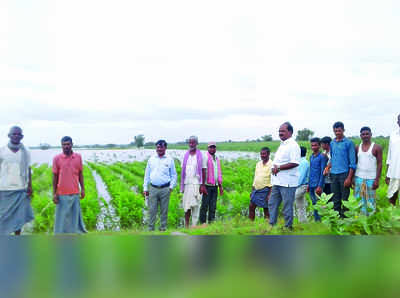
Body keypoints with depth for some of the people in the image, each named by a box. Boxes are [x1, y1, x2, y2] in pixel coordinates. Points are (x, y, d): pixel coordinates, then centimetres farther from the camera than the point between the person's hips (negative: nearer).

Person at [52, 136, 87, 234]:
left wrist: (83, 189, 6)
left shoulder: (78, 157, 2)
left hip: (75, 193, 2)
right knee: (62, 216, 6)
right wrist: (54, 193, -3)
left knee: (76, 216, 10)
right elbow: (55, 176, -1)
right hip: (62, 194, -2)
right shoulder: (57, 158, -4)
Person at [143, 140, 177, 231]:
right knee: (152, 210, 1)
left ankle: (163, 228, 15)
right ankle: (150, 229, 10)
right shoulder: (151, 159, 11)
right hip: (153, 188, 1)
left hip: (165, 189, -1)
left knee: (164, 210, 4)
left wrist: (171, 186, -2)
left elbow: (174, 175, 10)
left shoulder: (169, 160, 6)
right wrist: (145, 188, 10)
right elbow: (147, 174, 14)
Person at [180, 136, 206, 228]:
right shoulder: (186, 155, 11)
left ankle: (194, 226, 5)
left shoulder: (200, 156, -1)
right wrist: (182, 186, 10)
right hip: (187, 183, 3)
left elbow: (203, 171, -3)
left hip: (196, 184, -3)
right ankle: (186, 226, 11)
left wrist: (202, 185, -9)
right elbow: (183, 170, 13)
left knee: (195, 206, -2)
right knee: (186, 205, 3)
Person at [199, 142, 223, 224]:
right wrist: (203, 186, -17)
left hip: (215, 186, 6)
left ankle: (211, 222, 12)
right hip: (208, 185, -6)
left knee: (213, 206, 6)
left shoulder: (217, 159, 17)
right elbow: (203, 172, -11)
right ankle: (202, 222, 3)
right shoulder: (205, 158, -4)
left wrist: (220, 186, 15)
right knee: (205, 205, -3)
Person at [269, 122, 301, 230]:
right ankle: (271, 225, 24)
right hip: (277, 181, 9)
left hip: (287, 182, -9)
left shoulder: (293, 145, -12)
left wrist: (279, 167, -18)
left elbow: (295, 163, -21)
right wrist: (275, 168, 3)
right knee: (272, 203, 14)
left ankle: (288, 227, 11)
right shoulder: (282, 145, 17)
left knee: (287, 206, 0)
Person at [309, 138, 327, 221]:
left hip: (317, 185, -7)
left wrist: (320, 186, -16)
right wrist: (309, 184, 14)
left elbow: (322, 172, -11)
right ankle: (316, 220, 17)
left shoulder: (322, 156, -7)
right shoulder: (311, 157, 15)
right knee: (314, 204, 10)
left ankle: (319, 221, -1)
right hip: (311, 185, 7)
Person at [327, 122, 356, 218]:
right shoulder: (332, 143, 12)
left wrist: (349, 178, -13)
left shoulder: (348, 143, -4)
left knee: (344, 200, -1)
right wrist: (328, 167, 3)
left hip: (344, 174, -5)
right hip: (334, 174, 5)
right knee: (335, 200, 10)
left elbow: (352, 162, -6)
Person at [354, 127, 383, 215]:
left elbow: (379, 164, -5)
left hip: (371, 179, -3)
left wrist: (377, 180, -10)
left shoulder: (377, 148, -3)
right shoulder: (357, 148, 7)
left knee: (371, 200, 1)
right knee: (359, 200, 6)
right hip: (359, 178, 3)